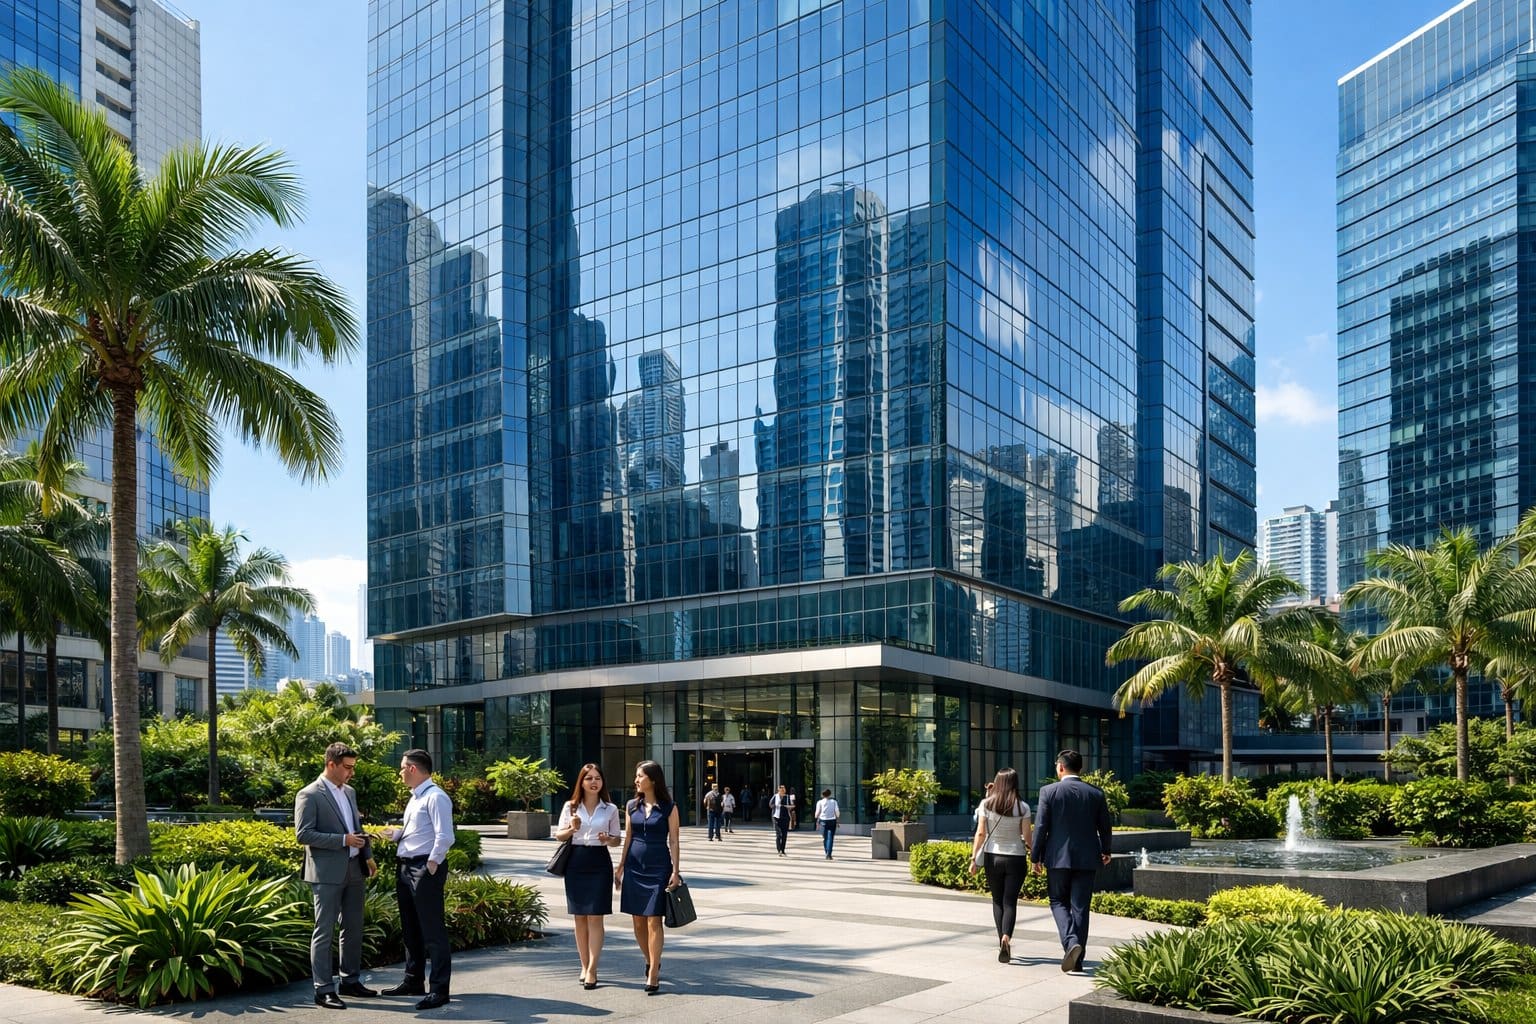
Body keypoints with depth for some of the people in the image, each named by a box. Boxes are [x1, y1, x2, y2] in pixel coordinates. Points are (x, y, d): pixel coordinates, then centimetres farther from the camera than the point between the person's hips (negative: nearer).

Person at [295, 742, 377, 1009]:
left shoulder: (349, 792, 14)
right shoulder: (309, 795, -9)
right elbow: (303, 834, -16)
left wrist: (368, 855, 9)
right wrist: (343, 840, -19)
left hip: (354, 871, 8)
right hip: (327, 874, -7)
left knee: (353, 929, 14)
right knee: (324, 933, -2)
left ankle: (351, 980, 25)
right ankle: (323, 990, 2)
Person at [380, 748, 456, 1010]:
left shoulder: (435, 797, -15)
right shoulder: (415, 797, 16)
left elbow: (444, 837, -22)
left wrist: (432, 865, -21)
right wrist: (393, 833, 9)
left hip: (425, 869, -10)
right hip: (405, 868, 10)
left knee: (432, 930, -5)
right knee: (410, 928, 19)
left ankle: (439, 990, -1)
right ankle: (413, 981, 32)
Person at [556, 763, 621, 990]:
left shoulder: (610, 809, 4)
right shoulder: (570, 807, 5)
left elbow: (617, 840, 9)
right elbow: (559, 835, 9)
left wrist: (608, 840, -13)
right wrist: (571, 829, -11)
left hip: (600, 863, -1)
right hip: (576, 862, 1)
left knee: (595, 917, -6)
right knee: (580, 917, 7)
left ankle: (592, 970, -5)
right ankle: (585, 966, 19)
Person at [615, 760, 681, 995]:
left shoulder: (668, 808, -3)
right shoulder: (632, 806, 8)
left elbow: (673, 841, -3)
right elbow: (628, 838, 13)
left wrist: (676, 871, -8)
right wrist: (620, 867, 11)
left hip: (658, 867, -4)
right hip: (635, 867, 4)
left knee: (654, 920, -6)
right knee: (638, 920, 7)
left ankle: (653, 974, -2)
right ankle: (651, 962, 27)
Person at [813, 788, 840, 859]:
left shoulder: (820, 802, 3)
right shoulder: (834, 802, 4)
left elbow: (817, 812, 0)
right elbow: (836, 812, -1)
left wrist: (817, 820, 12)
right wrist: (837, 821, 5)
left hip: (823, 821, 0)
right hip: (832, 820, 0)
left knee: (825, 838, 11)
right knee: (830, 838, -3)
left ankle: (828, 854, 13)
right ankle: (829, 854, -14)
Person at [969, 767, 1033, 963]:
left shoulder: (987, 804, -5)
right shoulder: (1022, 807, -6)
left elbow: (981, 833, -6)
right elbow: (1026, 836, -5)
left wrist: (974, 858, -1)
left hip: (993, 857, 1)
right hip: (1016, 857, -1)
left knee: (998, 901, 14)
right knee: (1010, 901, 3)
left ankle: (1002, 940, 12)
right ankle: (1006, 936, -19)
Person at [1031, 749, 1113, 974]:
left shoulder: (1049, 791, -7)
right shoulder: (1096, 793, 2)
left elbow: (1041, 827, -8)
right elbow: (1104, 827, 10)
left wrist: (1036, 857, 1)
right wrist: (1106, 851, 28)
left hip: (1058, 857, -2)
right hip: (1086, 858, 3)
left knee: (1058, 902, 11)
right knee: (1080, 907, 8)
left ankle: (1071, 942, -12)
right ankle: (1077, 958, 10)